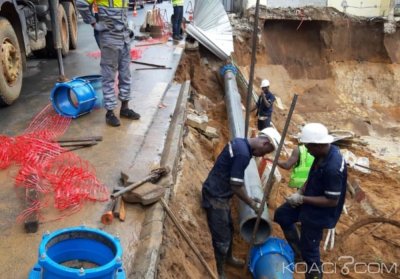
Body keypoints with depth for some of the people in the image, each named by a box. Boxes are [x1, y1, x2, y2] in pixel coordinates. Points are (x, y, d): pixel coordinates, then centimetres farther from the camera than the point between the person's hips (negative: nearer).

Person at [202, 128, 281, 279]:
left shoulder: (240, 142, 4)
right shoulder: (243, 153, -27)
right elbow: (236, 186, -22)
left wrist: (248, 198, 17)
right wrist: (252, 204, -8)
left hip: (219, 193, 10)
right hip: (215, 197, -10)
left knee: (228, 229, 26)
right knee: (222, 238, 2)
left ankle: (228, 257, 47)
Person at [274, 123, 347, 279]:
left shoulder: (333, 168, -37)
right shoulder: (324, 152, -9)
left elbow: (332, 201, -29)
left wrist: (302, 199, -24)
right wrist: (300, 192, -4)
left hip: (318, 213, -9)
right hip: (309, 200, 9)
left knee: (309, 250, 8)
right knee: (281, 214, 21)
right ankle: (297, 250, 36)